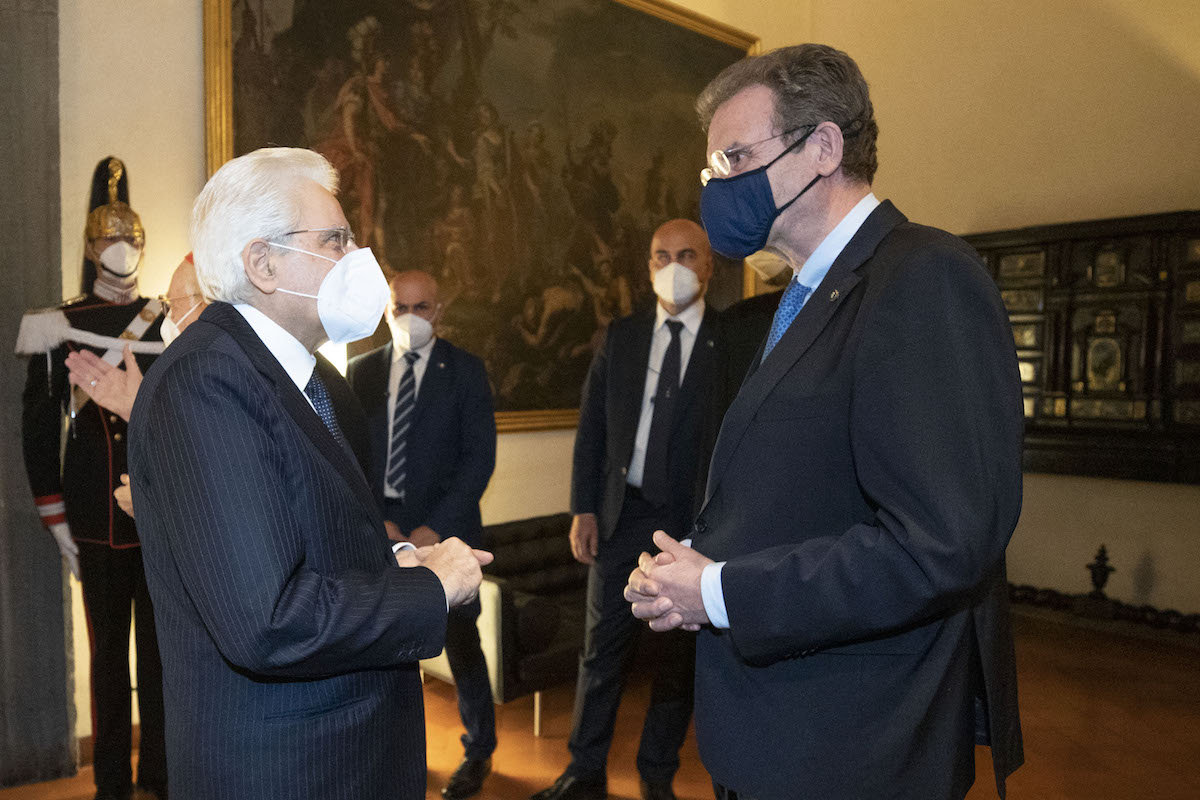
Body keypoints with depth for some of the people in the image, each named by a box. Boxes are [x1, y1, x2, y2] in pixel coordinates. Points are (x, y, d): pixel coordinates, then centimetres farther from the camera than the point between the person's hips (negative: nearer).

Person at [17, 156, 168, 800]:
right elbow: (37, 432, 4)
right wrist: (57, 523, 1)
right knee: (109, 651, 9)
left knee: (161, 646, 10)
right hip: (98, 523, -1)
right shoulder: (58, 329, 1)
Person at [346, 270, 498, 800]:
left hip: (445, 528, -2)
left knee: (460, 643, 4)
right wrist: (376, 521, -5)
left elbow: (479, 457, -5)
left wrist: (435, 528, -11)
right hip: (380, 529, 3)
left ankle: (479, 752, 22)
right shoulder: (361, 372, 9)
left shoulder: (464, 371, 0)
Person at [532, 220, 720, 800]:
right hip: (622, 512, 2)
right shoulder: (620, 336, 6)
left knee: (680, 651, 11)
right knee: (602, 645, 9)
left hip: (693, 519, -2)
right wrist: (583, 508, 0)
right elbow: (591, 426, 6)